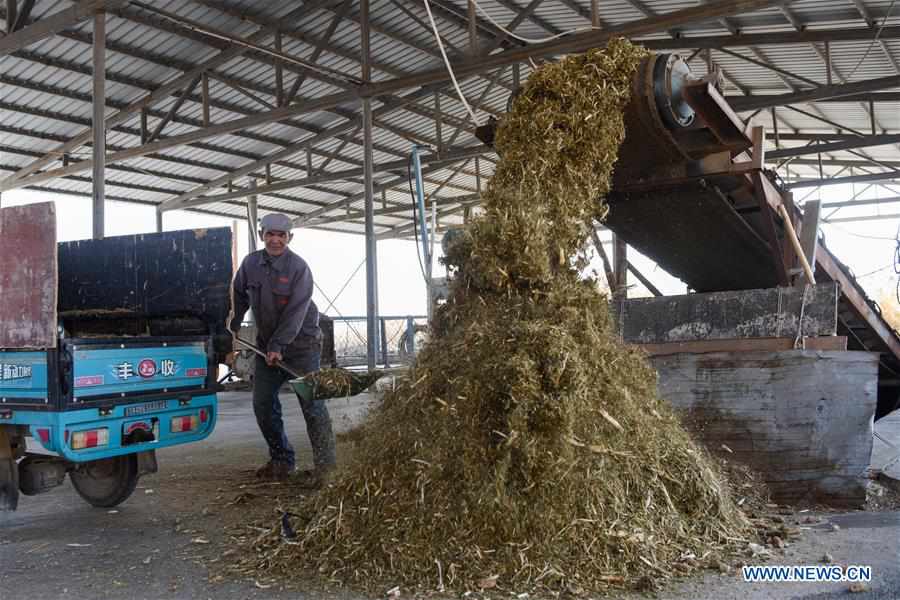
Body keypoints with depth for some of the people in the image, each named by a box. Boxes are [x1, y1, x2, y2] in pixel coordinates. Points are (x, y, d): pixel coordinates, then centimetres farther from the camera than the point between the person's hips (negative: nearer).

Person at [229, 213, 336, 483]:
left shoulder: (299, 267, -15)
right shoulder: (251, 263, 1)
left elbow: (296, 312, -20)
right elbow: (239, 295, 17)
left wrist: (279, 346, -25)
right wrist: (233, 325, 10)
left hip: (300, 342, -6)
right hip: (266, 344, 6)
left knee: (312, 404, -8)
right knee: (262, 403, 7)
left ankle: (325, 466, -3)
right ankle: (281, 461, 21)